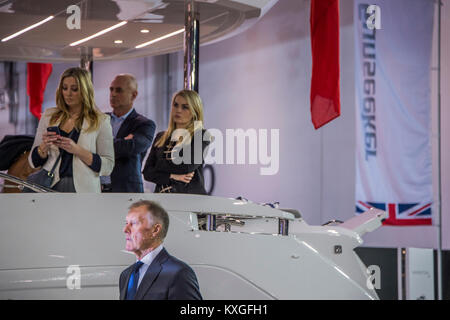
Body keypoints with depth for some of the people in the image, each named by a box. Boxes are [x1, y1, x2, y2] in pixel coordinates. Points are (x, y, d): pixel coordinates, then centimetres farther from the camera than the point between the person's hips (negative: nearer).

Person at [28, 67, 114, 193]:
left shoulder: (100, 121, 3)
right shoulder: (48, 116, 12)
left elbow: (107, 166, -2)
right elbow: (34, 162, 14)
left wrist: (77, 150, -13)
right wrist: (44, 147, -7)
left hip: (82, 189, -2)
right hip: (50, 187, 2)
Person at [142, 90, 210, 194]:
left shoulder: (202, 136, 2)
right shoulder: (161, 137, 17)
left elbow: (186, 167, -11)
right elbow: (147, 172, 9)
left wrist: (160, 165, 4)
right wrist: (172, 176, -6)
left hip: (191, 197, -4)